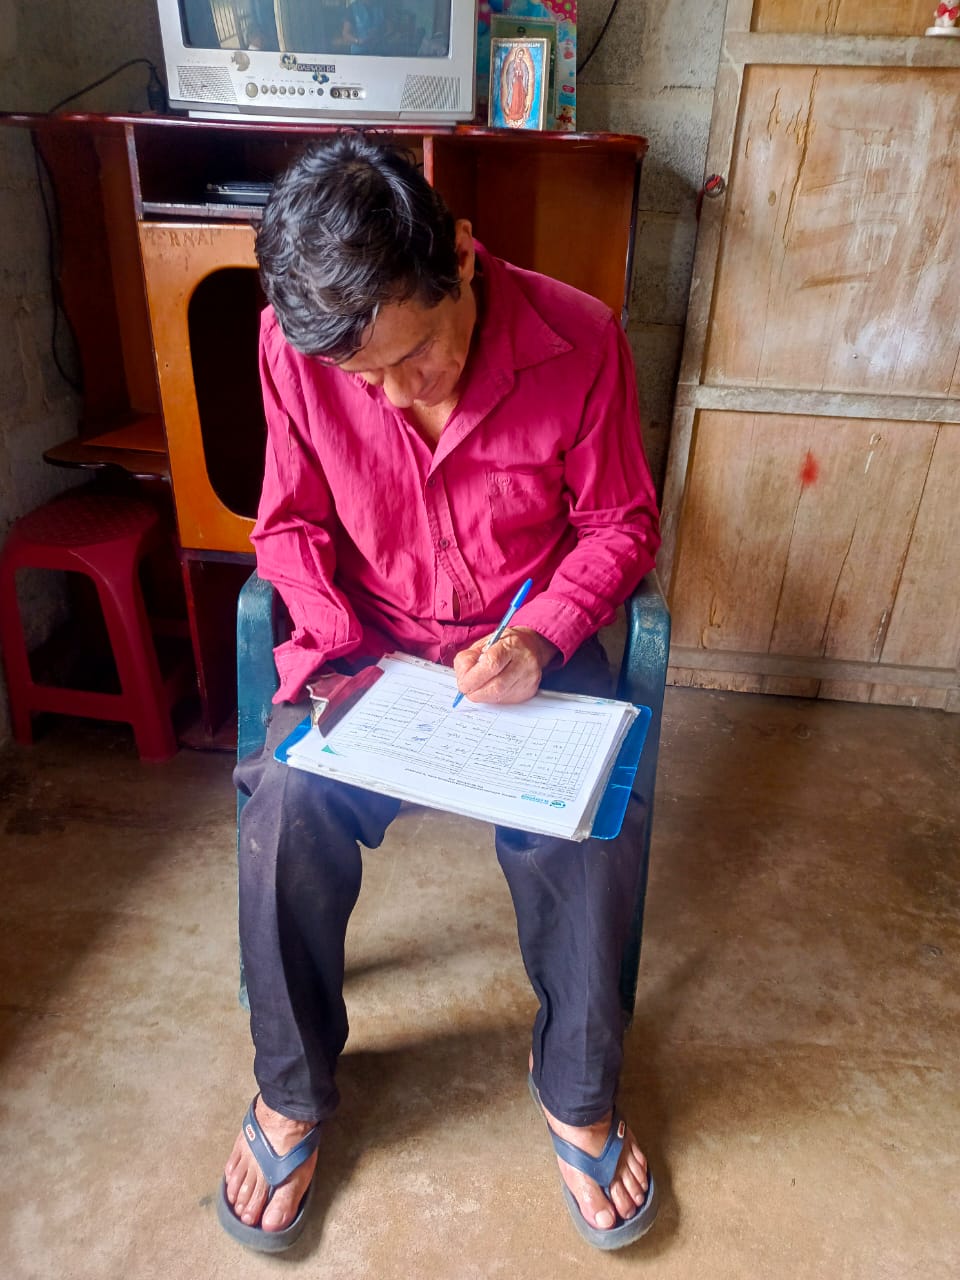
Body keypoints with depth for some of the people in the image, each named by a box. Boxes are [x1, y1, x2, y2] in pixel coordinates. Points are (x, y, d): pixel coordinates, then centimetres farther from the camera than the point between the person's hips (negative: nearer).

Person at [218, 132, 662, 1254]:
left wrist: (541, 633, -21)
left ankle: (576, 1090, 7)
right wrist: (341, 652, -14)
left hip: (532, 647, 0)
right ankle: (292, 1091, 6)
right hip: (368, 645, 1)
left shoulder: (578, 339, -15)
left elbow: (621, 524, -4)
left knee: (592, 831, -25)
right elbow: (291, 524, 1)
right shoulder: (292, 344, -11)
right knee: (285, 813, -24)